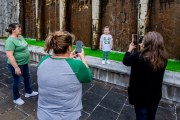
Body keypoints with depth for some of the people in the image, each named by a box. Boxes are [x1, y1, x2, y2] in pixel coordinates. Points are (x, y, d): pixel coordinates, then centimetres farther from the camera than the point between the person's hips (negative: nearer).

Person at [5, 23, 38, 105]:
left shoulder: (20, 37, 4)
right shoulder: (10, 40, -23)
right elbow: (9, 55, -27)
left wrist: (25, 61, 20)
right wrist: (16, 67, -27)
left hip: (24, 63, 9)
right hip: (16, 64, -9)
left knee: (27, 77, 21)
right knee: (16, 81, 9)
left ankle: (28, 92, 42)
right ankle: (16, 98, 29)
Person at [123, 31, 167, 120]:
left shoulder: (138, 57, -28)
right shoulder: (163, 59, -15)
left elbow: (125, 61, -8)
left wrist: (130, 49, 7)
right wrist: (143, 50, 9)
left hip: (140, 95, -4)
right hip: (155, 95, 4)